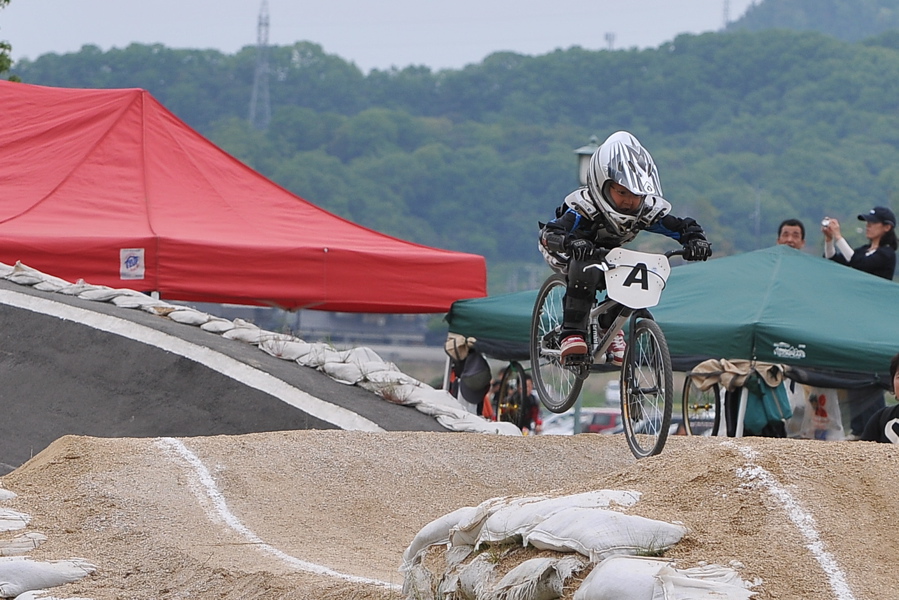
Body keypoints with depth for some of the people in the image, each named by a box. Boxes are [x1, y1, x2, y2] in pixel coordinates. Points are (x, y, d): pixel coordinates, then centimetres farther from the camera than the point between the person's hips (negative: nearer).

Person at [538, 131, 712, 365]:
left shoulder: (648, 210, -25)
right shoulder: (584, 207, -39)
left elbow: (683, 227, -19)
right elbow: (549, 234, -51)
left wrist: (696, 240, -43)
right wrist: (572, 243, -73)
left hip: (608, 254, 6)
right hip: (568, 255, -6)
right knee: (585, 270, -38)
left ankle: (610, 325, 2)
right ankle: (572, 335, -32)